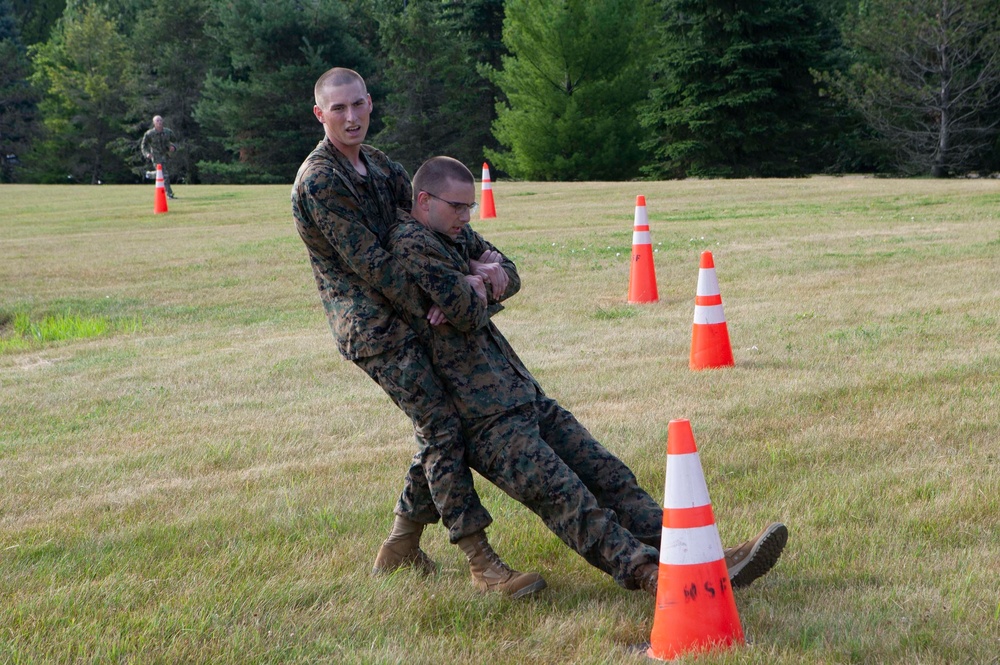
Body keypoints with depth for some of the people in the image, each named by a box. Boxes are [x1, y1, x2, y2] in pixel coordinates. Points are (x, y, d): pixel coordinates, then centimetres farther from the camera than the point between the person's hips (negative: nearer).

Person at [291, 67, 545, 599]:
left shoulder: (379, 165, 15)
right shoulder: (319, 181, -14)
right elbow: (368, 263, -18)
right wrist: (433, 309, -17)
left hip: (405, 316, 9)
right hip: (372, 326, -9)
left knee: (438, 430, 11)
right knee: (442, 431, -13)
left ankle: (400, 549, 23)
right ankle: (482, 564, -11)